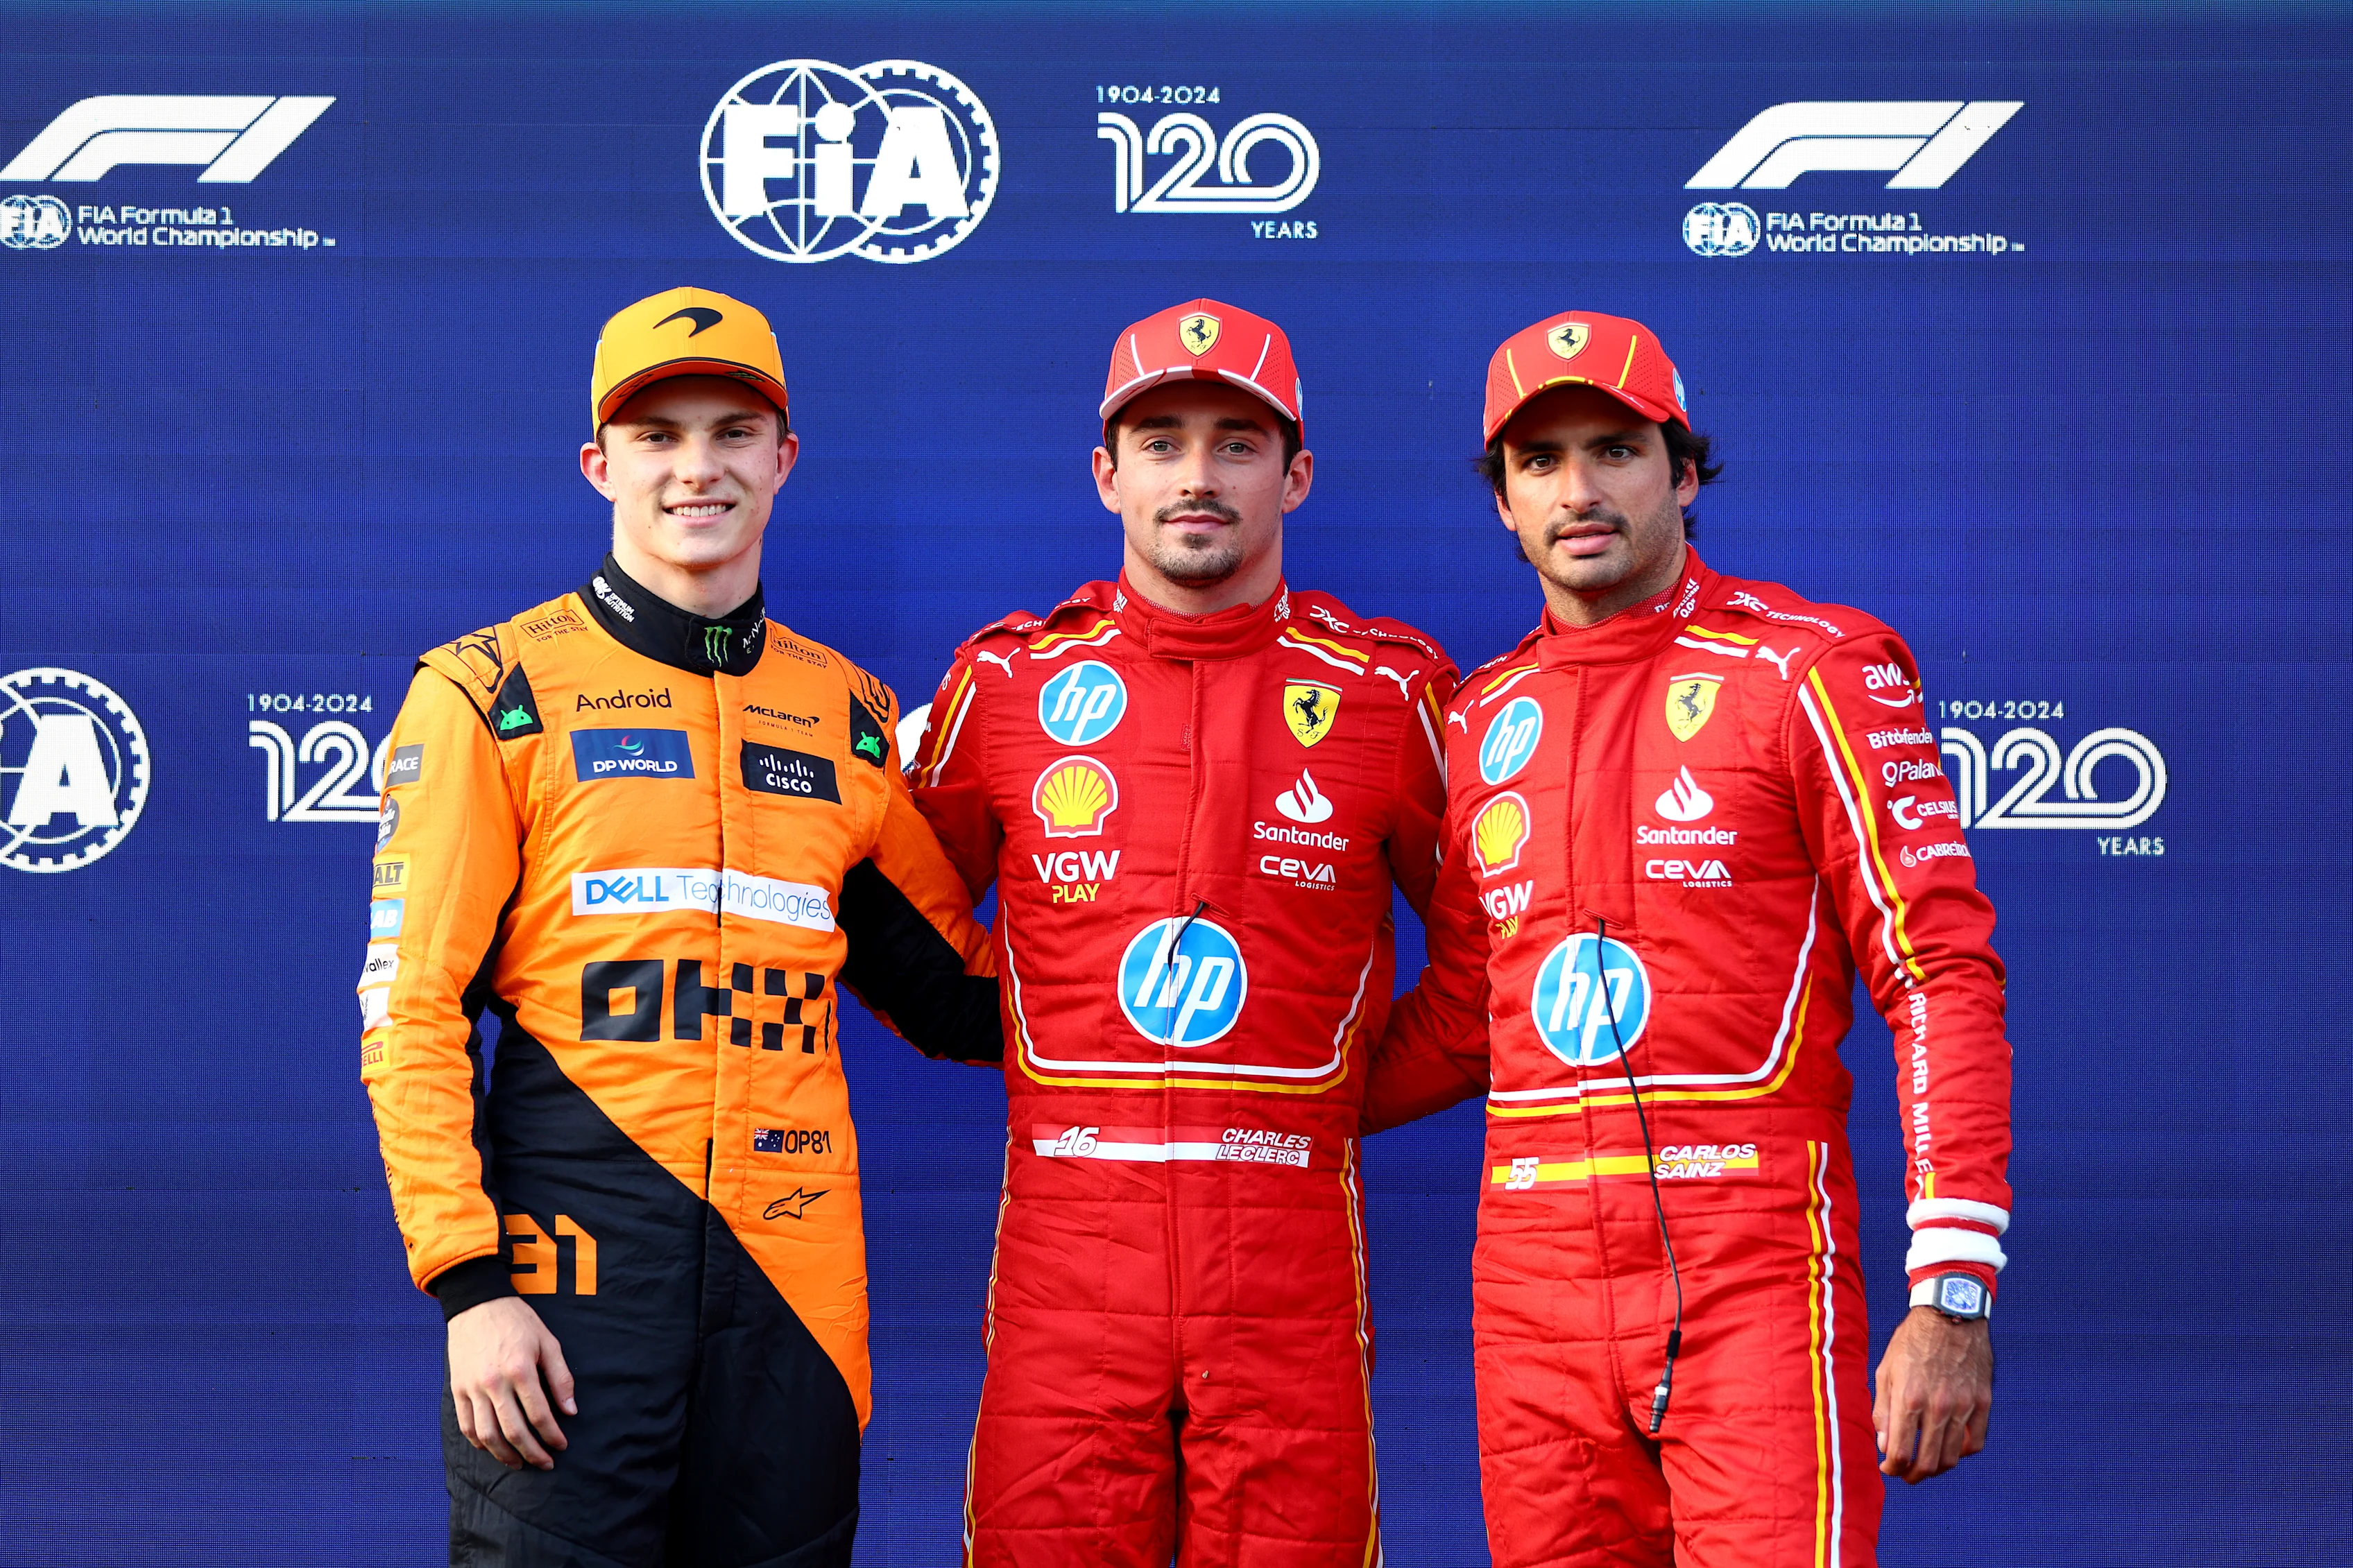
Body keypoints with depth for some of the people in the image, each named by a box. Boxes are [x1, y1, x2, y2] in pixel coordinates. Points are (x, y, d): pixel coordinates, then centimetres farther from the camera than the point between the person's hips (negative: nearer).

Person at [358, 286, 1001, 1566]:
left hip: (793, 1265, 4)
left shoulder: (851, 715, 12)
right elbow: (412, 1007, -3)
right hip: (572, 1260, -3)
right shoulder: (491, 693, 1)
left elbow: (939, 981, 20)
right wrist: (468, 1282, -10)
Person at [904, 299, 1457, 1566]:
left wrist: (1342, 1087, 10)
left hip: (1293, 1225, 0)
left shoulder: (1389, 690, 5)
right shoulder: (1007, 679, 7)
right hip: (1067, 1213, 1)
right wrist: (1026, 1047, 11)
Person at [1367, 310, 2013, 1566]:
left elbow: (1942, 971, -7)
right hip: (1530, 1274, 5)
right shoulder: (1483, 719, 13)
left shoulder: (1808, 671, -2)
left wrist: (1952, 1296, -14)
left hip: (1753, 1270, -4)